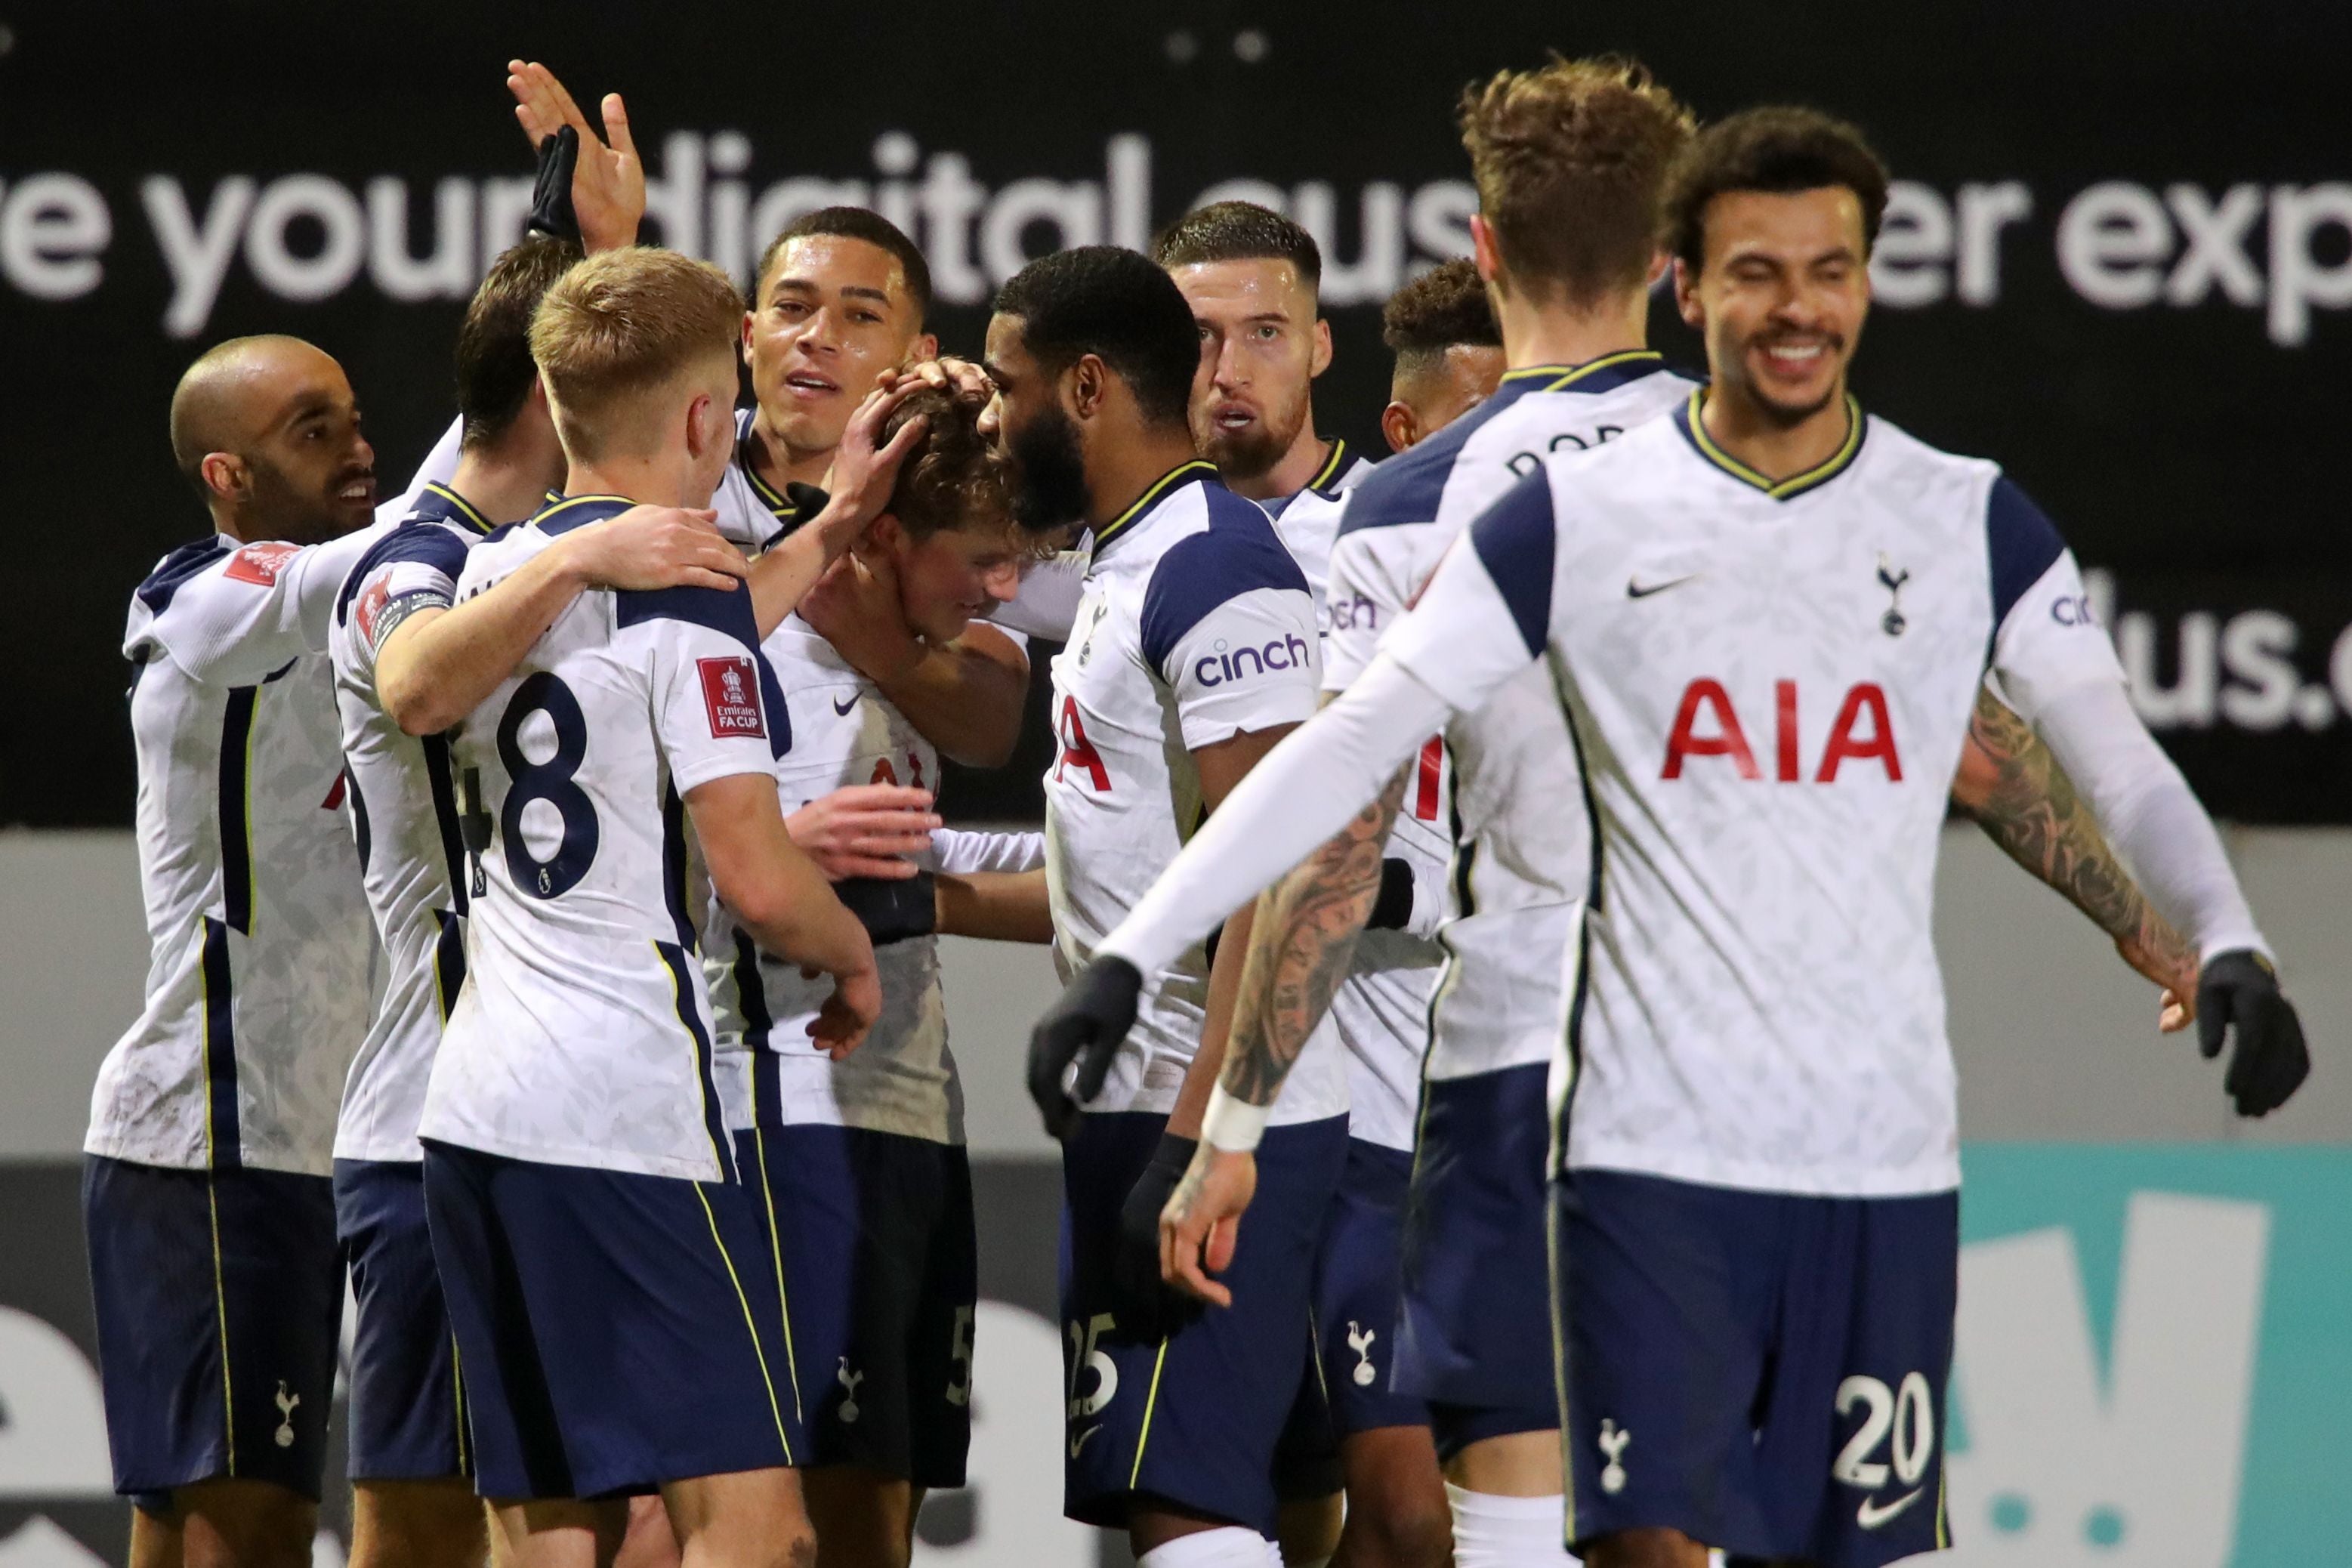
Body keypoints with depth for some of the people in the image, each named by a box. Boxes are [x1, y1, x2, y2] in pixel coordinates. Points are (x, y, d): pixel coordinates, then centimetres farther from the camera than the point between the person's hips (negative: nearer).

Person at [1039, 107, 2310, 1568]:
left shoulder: (1971, 522, 6)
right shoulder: (1576, 516, 1)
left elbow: (2121, 764, 5)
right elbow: (1353, 742, 1)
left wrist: (2227, 941, -15)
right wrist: (1133, 951, -6)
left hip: (1888, 1164, 2)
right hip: (1653, 1156, -2)